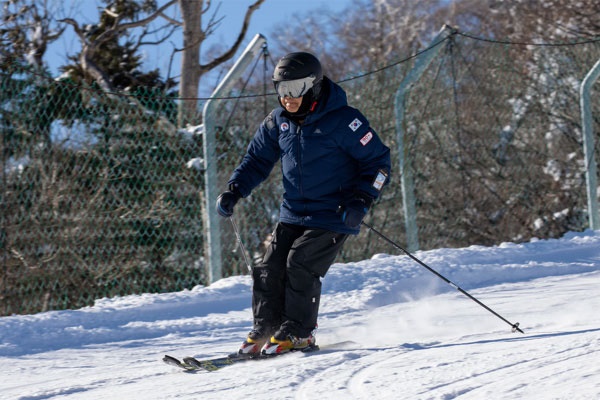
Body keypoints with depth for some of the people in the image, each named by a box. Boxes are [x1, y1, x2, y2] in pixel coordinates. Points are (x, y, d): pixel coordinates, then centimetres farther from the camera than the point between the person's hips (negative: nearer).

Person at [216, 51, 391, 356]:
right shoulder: (278, 122, 4)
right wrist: (234, 190, 1)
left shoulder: (342, 120, -15)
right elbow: (257, 159, 16)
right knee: (270, 268, -3)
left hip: (333, 216, -6)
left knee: (300, 265, -19)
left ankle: (299, 333, -3)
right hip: (293, 214, 6)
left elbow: (378, 162, -9)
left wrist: (361, 201, -19)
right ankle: (265, 329, 12)